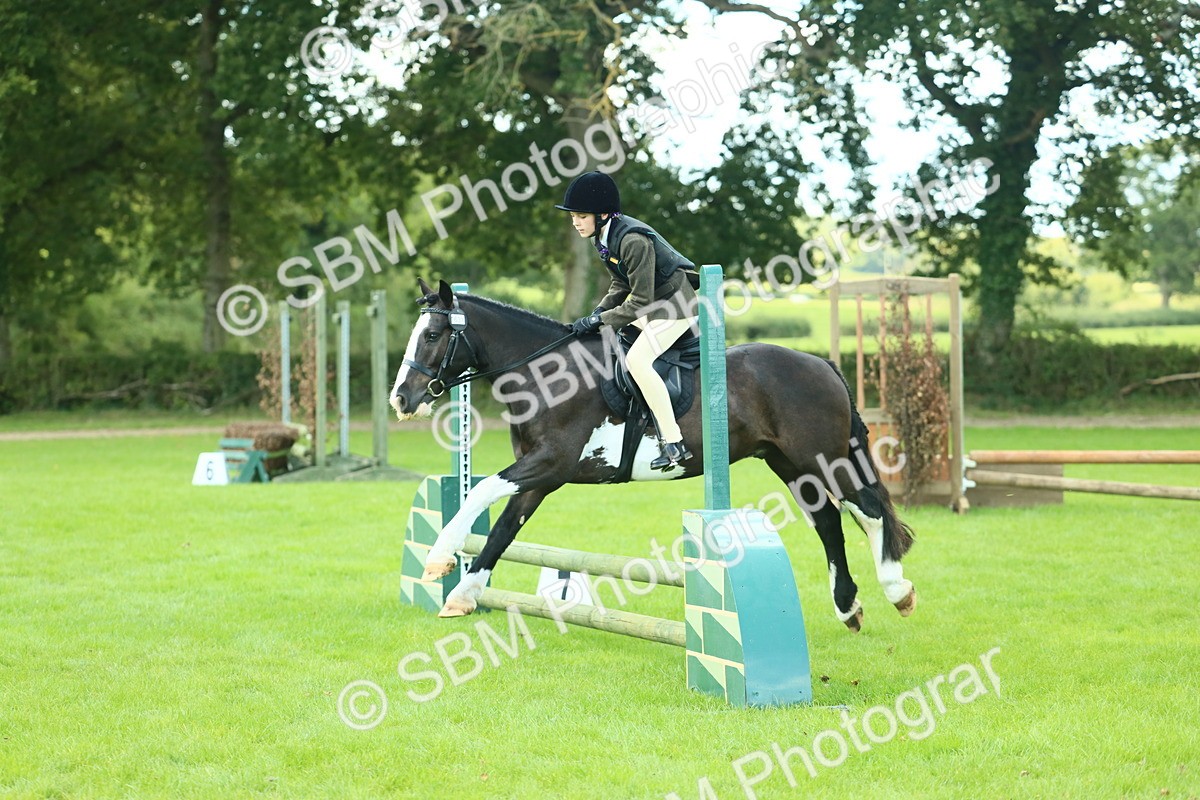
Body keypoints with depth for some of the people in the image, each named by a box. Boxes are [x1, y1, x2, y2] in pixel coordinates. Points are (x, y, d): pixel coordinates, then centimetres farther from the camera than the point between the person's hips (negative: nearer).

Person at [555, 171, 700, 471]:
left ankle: (674, 443, -25)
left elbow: (640, 302, -25)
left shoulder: (633, 240, -27)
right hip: (654, 302, 11)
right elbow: (621, 285, 13)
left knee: (637, 359, -25)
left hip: (678, 302, -11)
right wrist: (598, 313, -4)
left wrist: (599, 321, -22)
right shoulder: (604, 237, 3)